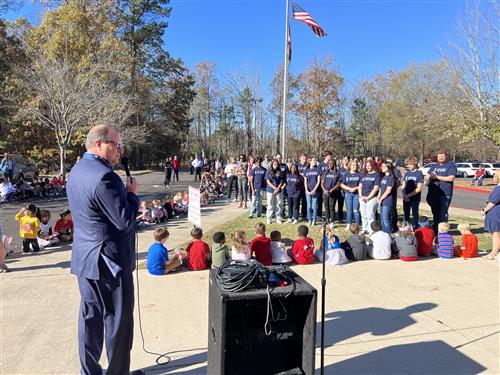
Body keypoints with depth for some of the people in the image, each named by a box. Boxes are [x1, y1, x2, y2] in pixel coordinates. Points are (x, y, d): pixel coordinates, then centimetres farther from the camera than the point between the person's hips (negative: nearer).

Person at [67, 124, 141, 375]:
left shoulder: (77, 169, 8)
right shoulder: (104, 176, -23)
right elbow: (125, 220, -24)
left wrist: (123, 192, 7)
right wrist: (132, 193, -9)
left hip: (84, 258, 9)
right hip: (109, 261, -9)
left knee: (90, 316, 19)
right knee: (119, 319, 6)